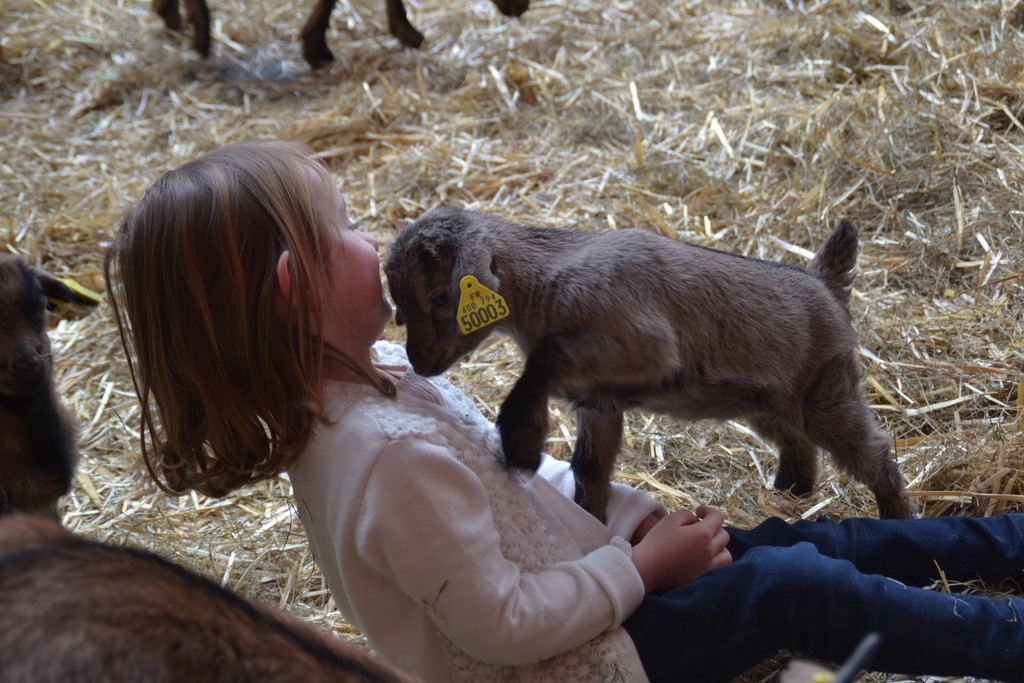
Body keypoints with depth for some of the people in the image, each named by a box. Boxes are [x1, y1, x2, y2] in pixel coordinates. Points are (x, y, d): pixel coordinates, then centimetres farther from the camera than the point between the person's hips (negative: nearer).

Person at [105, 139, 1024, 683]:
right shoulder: (393, 454, -35)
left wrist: (631, 513, -1)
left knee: (790, 543, 13)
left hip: (587, 578, 9)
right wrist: (643, 566, -20)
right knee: (793, 589, -9)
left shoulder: (373, 378, -2)